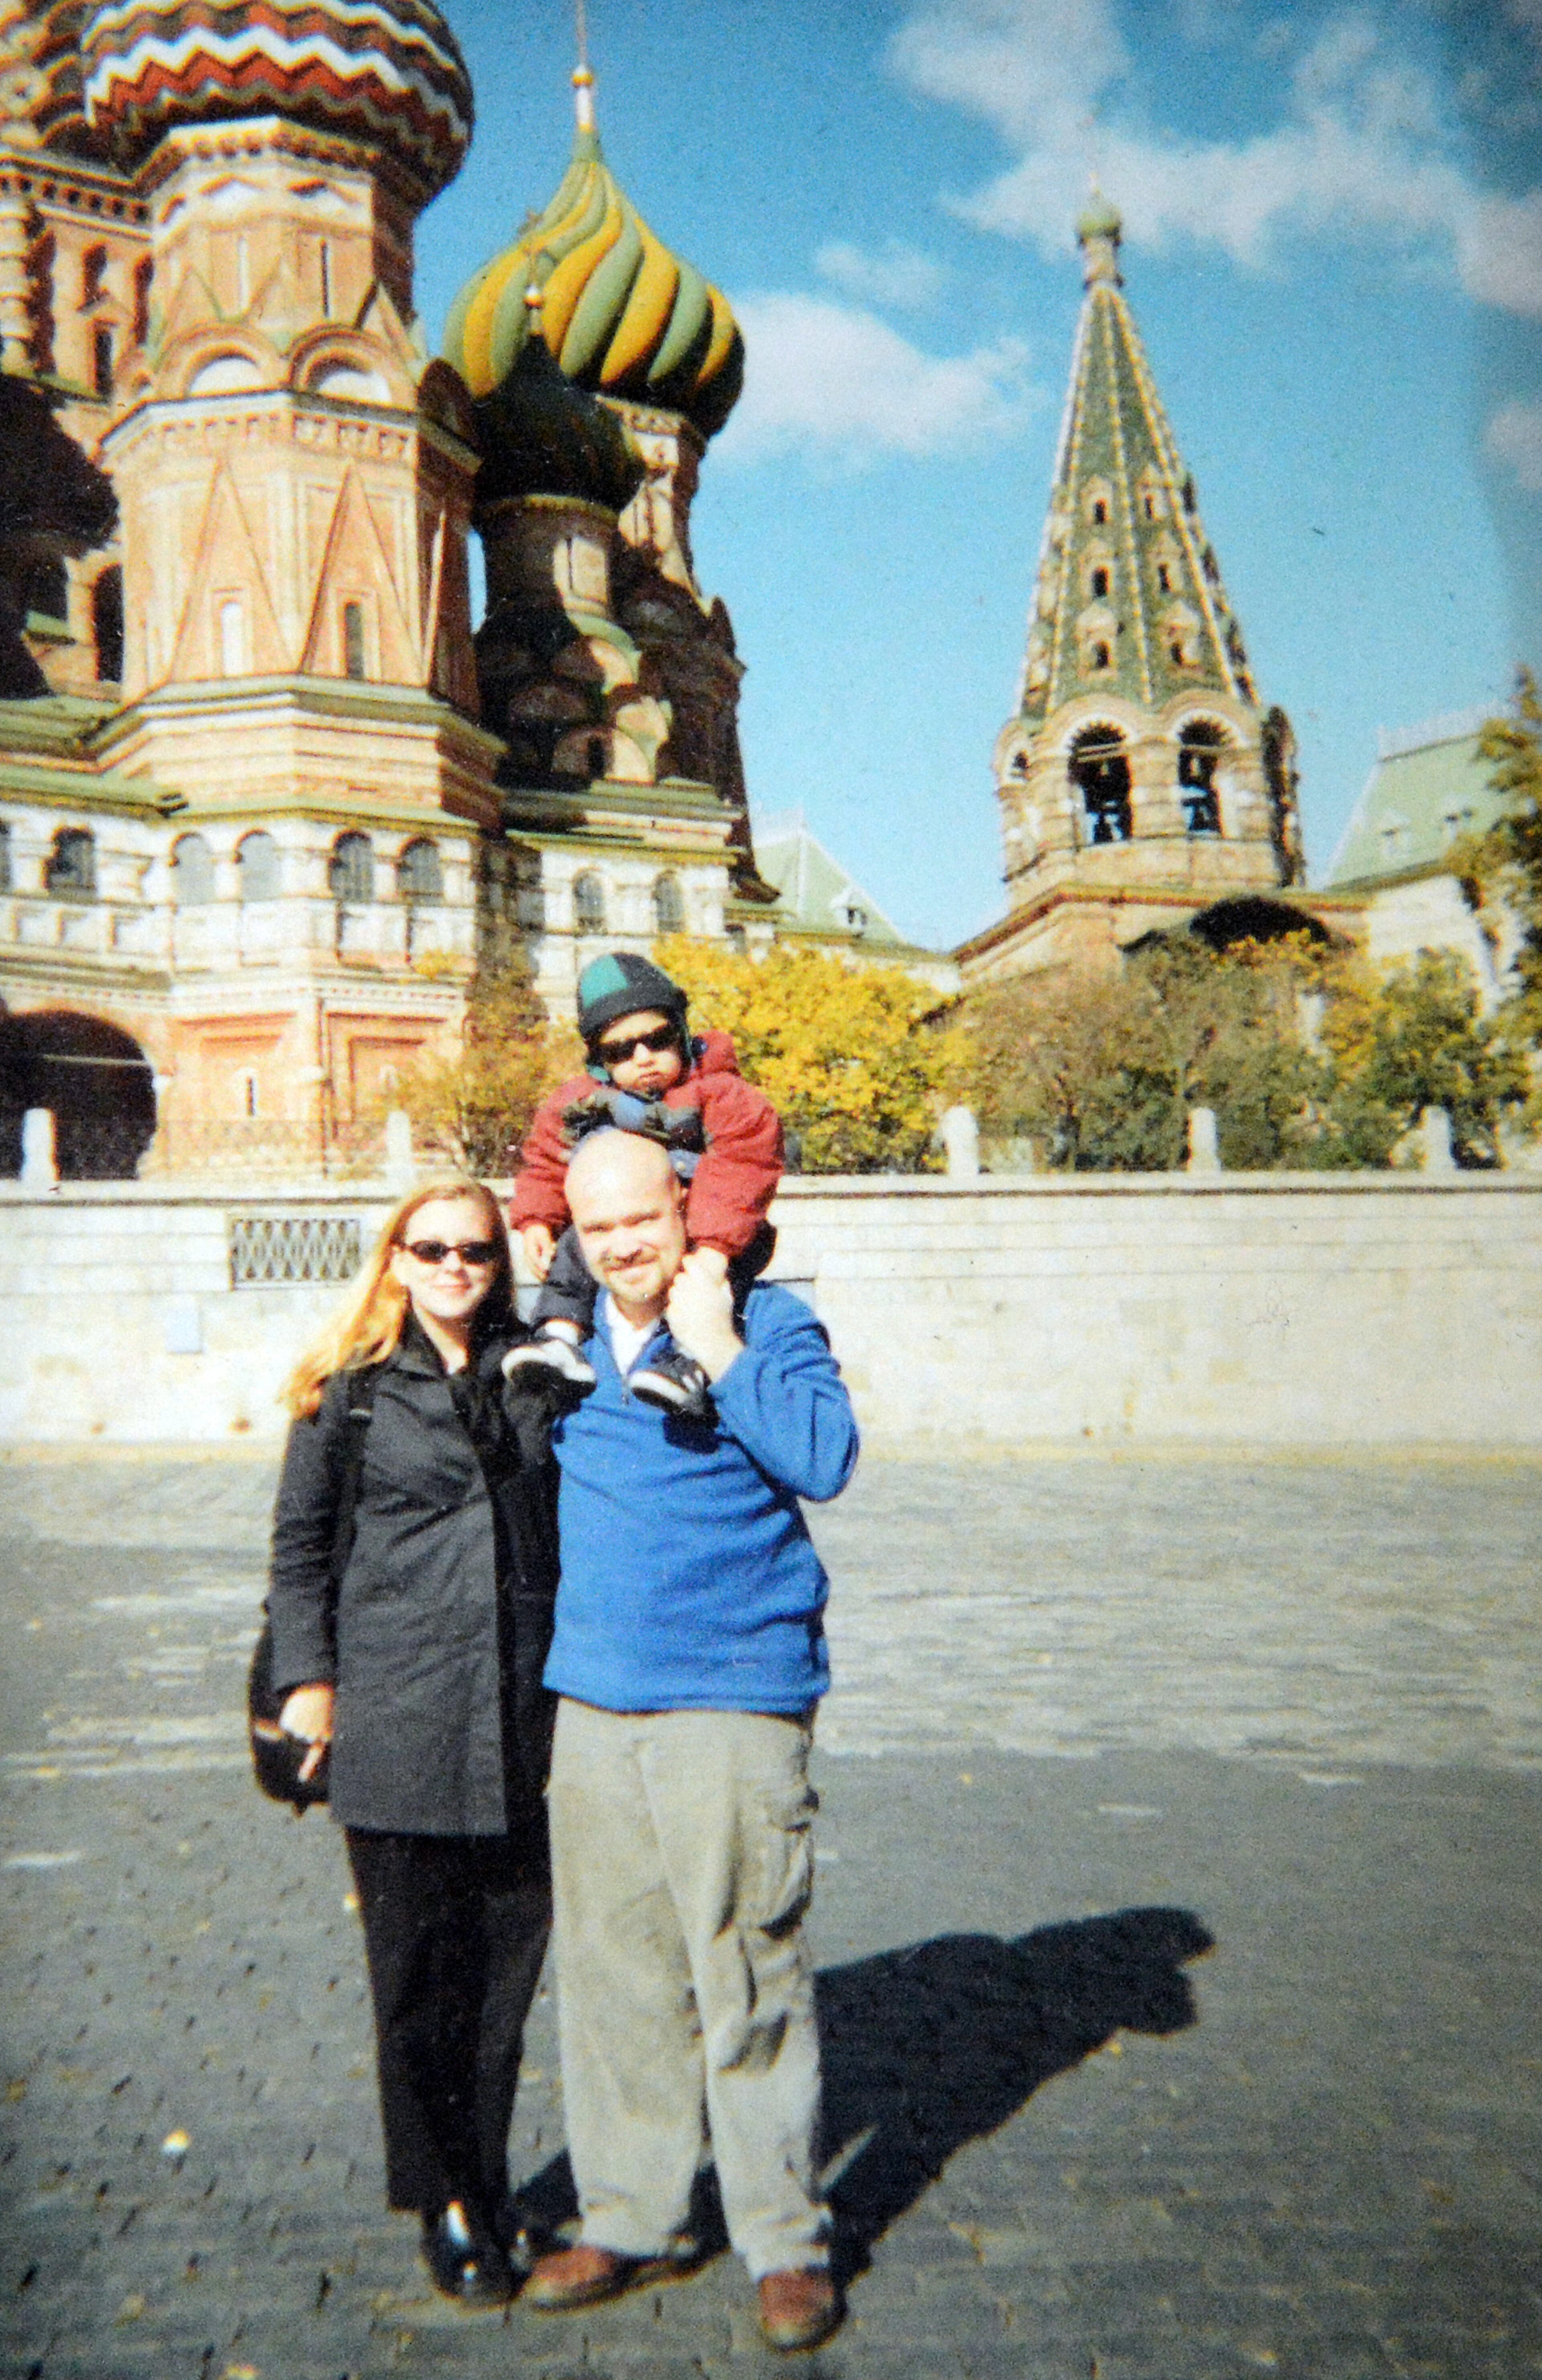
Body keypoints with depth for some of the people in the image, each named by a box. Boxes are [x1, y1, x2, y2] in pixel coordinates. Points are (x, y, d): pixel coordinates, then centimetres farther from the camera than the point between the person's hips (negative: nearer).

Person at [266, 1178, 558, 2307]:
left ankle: (485, 2190, 27)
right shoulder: (353, 1386, 2)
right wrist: (309, 1678, -1)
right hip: (398, 1720, -2)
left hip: (525, 1716, 2)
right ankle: (448, 2203, 23)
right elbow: (301, 1543, 6)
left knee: (510, 1961, 10)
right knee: (419, 1972, 5)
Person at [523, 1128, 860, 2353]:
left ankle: (788, 2241, 17)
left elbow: (825, 1459, -19)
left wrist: (719, 1350, -18)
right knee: (612, 1974, 13)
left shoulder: (768, 1323, -4)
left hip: (732, 1699, -5)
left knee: (749, 1979, 1)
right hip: (592, 1699, 5)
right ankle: (630, 2219, 29)